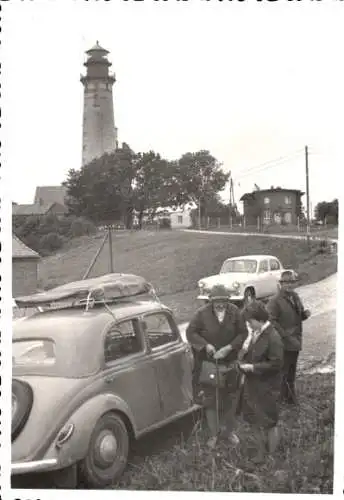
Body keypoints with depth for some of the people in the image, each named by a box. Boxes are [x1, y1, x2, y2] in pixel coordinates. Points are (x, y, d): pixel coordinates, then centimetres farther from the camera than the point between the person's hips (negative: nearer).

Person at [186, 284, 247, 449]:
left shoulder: (234, 312, -12)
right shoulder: (202, 313, -17)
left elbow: (243, 333, -6)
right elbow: (190, 332, -10)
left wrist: (229, 347, -19)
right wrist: (206, 345, -23)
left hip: (229, 362, 2)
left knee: (228, 398, 16)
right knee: (210, 399, 7)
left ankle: (230, 431, 34)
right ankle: (213, 434, 24)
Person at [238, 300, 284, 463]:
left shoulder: (273, 338, -22)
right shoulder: (253, 333, 2)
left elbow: (276, 364, -23)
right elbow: (244, 352, 15)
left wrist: (253, 367, -21)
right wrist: (242, 361, -7)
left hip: (267, 388, -8)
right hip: (251, 385, 8)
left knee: (268, 423, 7)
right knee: (254, 421, 20)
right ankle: (261, 451, 38)